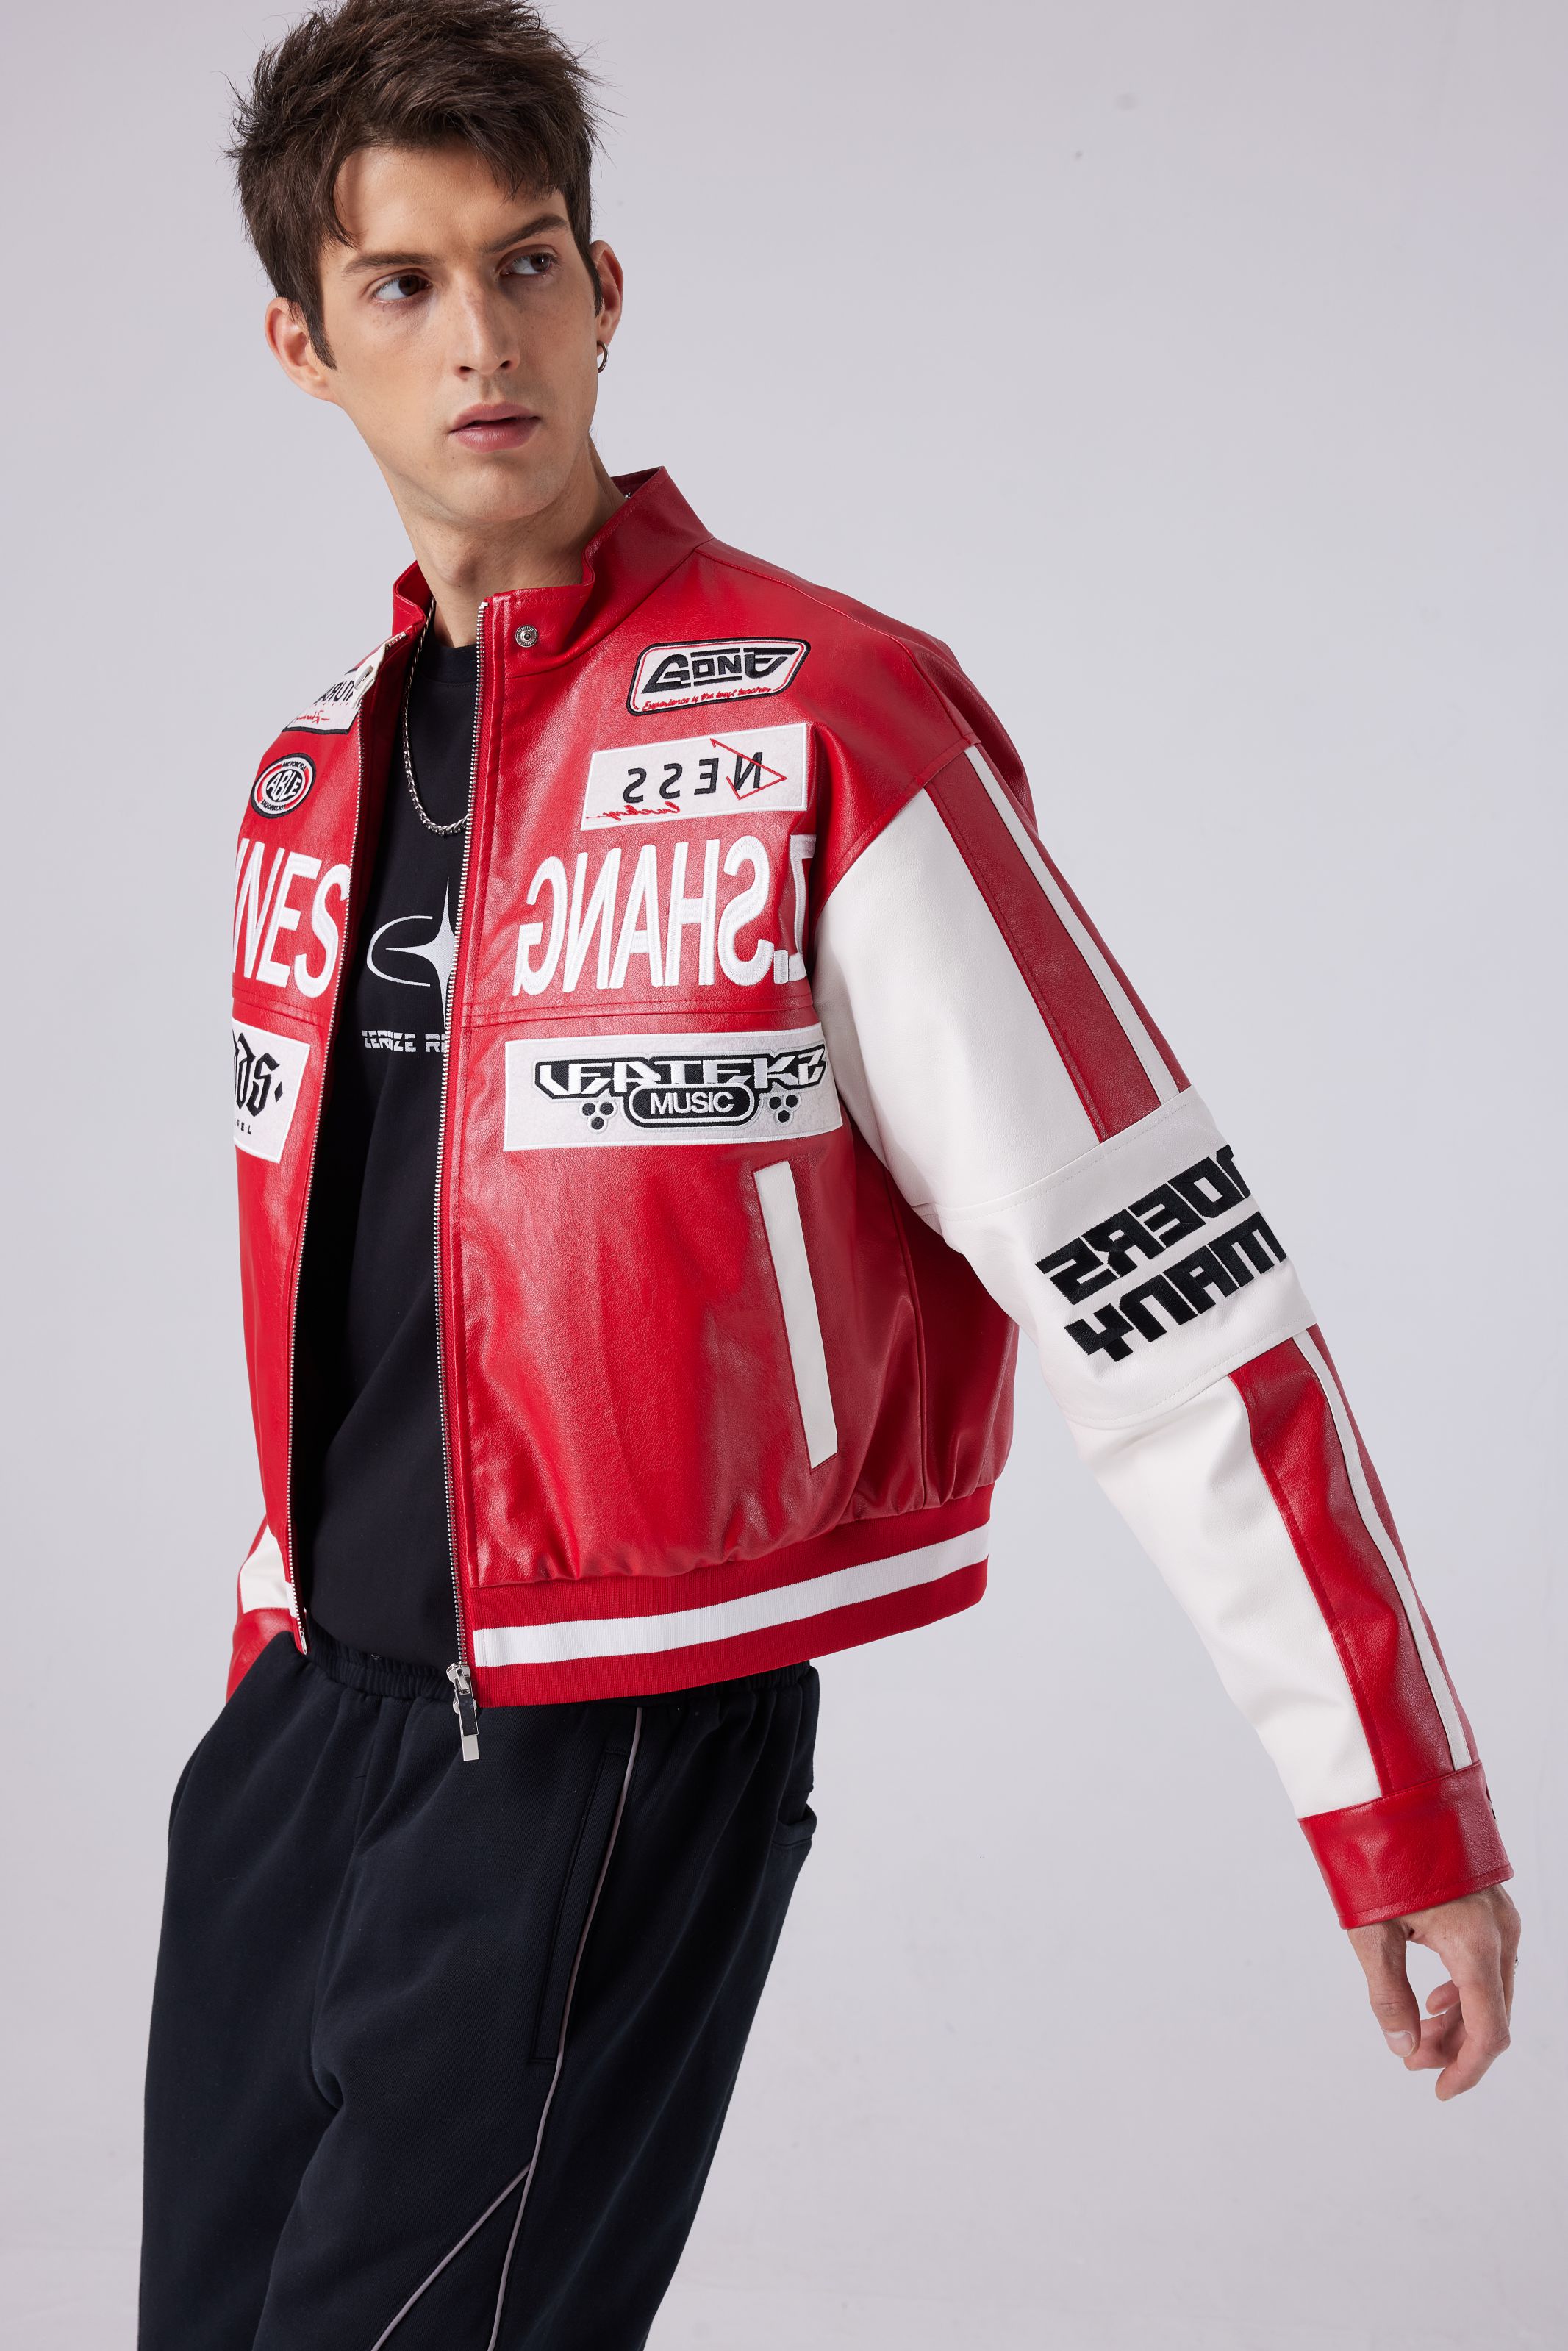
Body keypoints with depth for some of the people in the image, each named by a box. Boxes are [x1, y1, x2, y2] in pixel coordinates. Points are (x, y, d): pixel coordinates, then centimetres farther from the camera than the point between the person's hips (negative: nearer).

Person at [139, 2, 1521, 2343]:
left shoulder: (824, 728, -14)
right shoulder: (314, 775, 8)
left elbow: (1162, 1288, -16)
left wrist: (1403, 1807, -16)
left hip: (624, 1741, -7)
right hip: (309, 1705, 7)